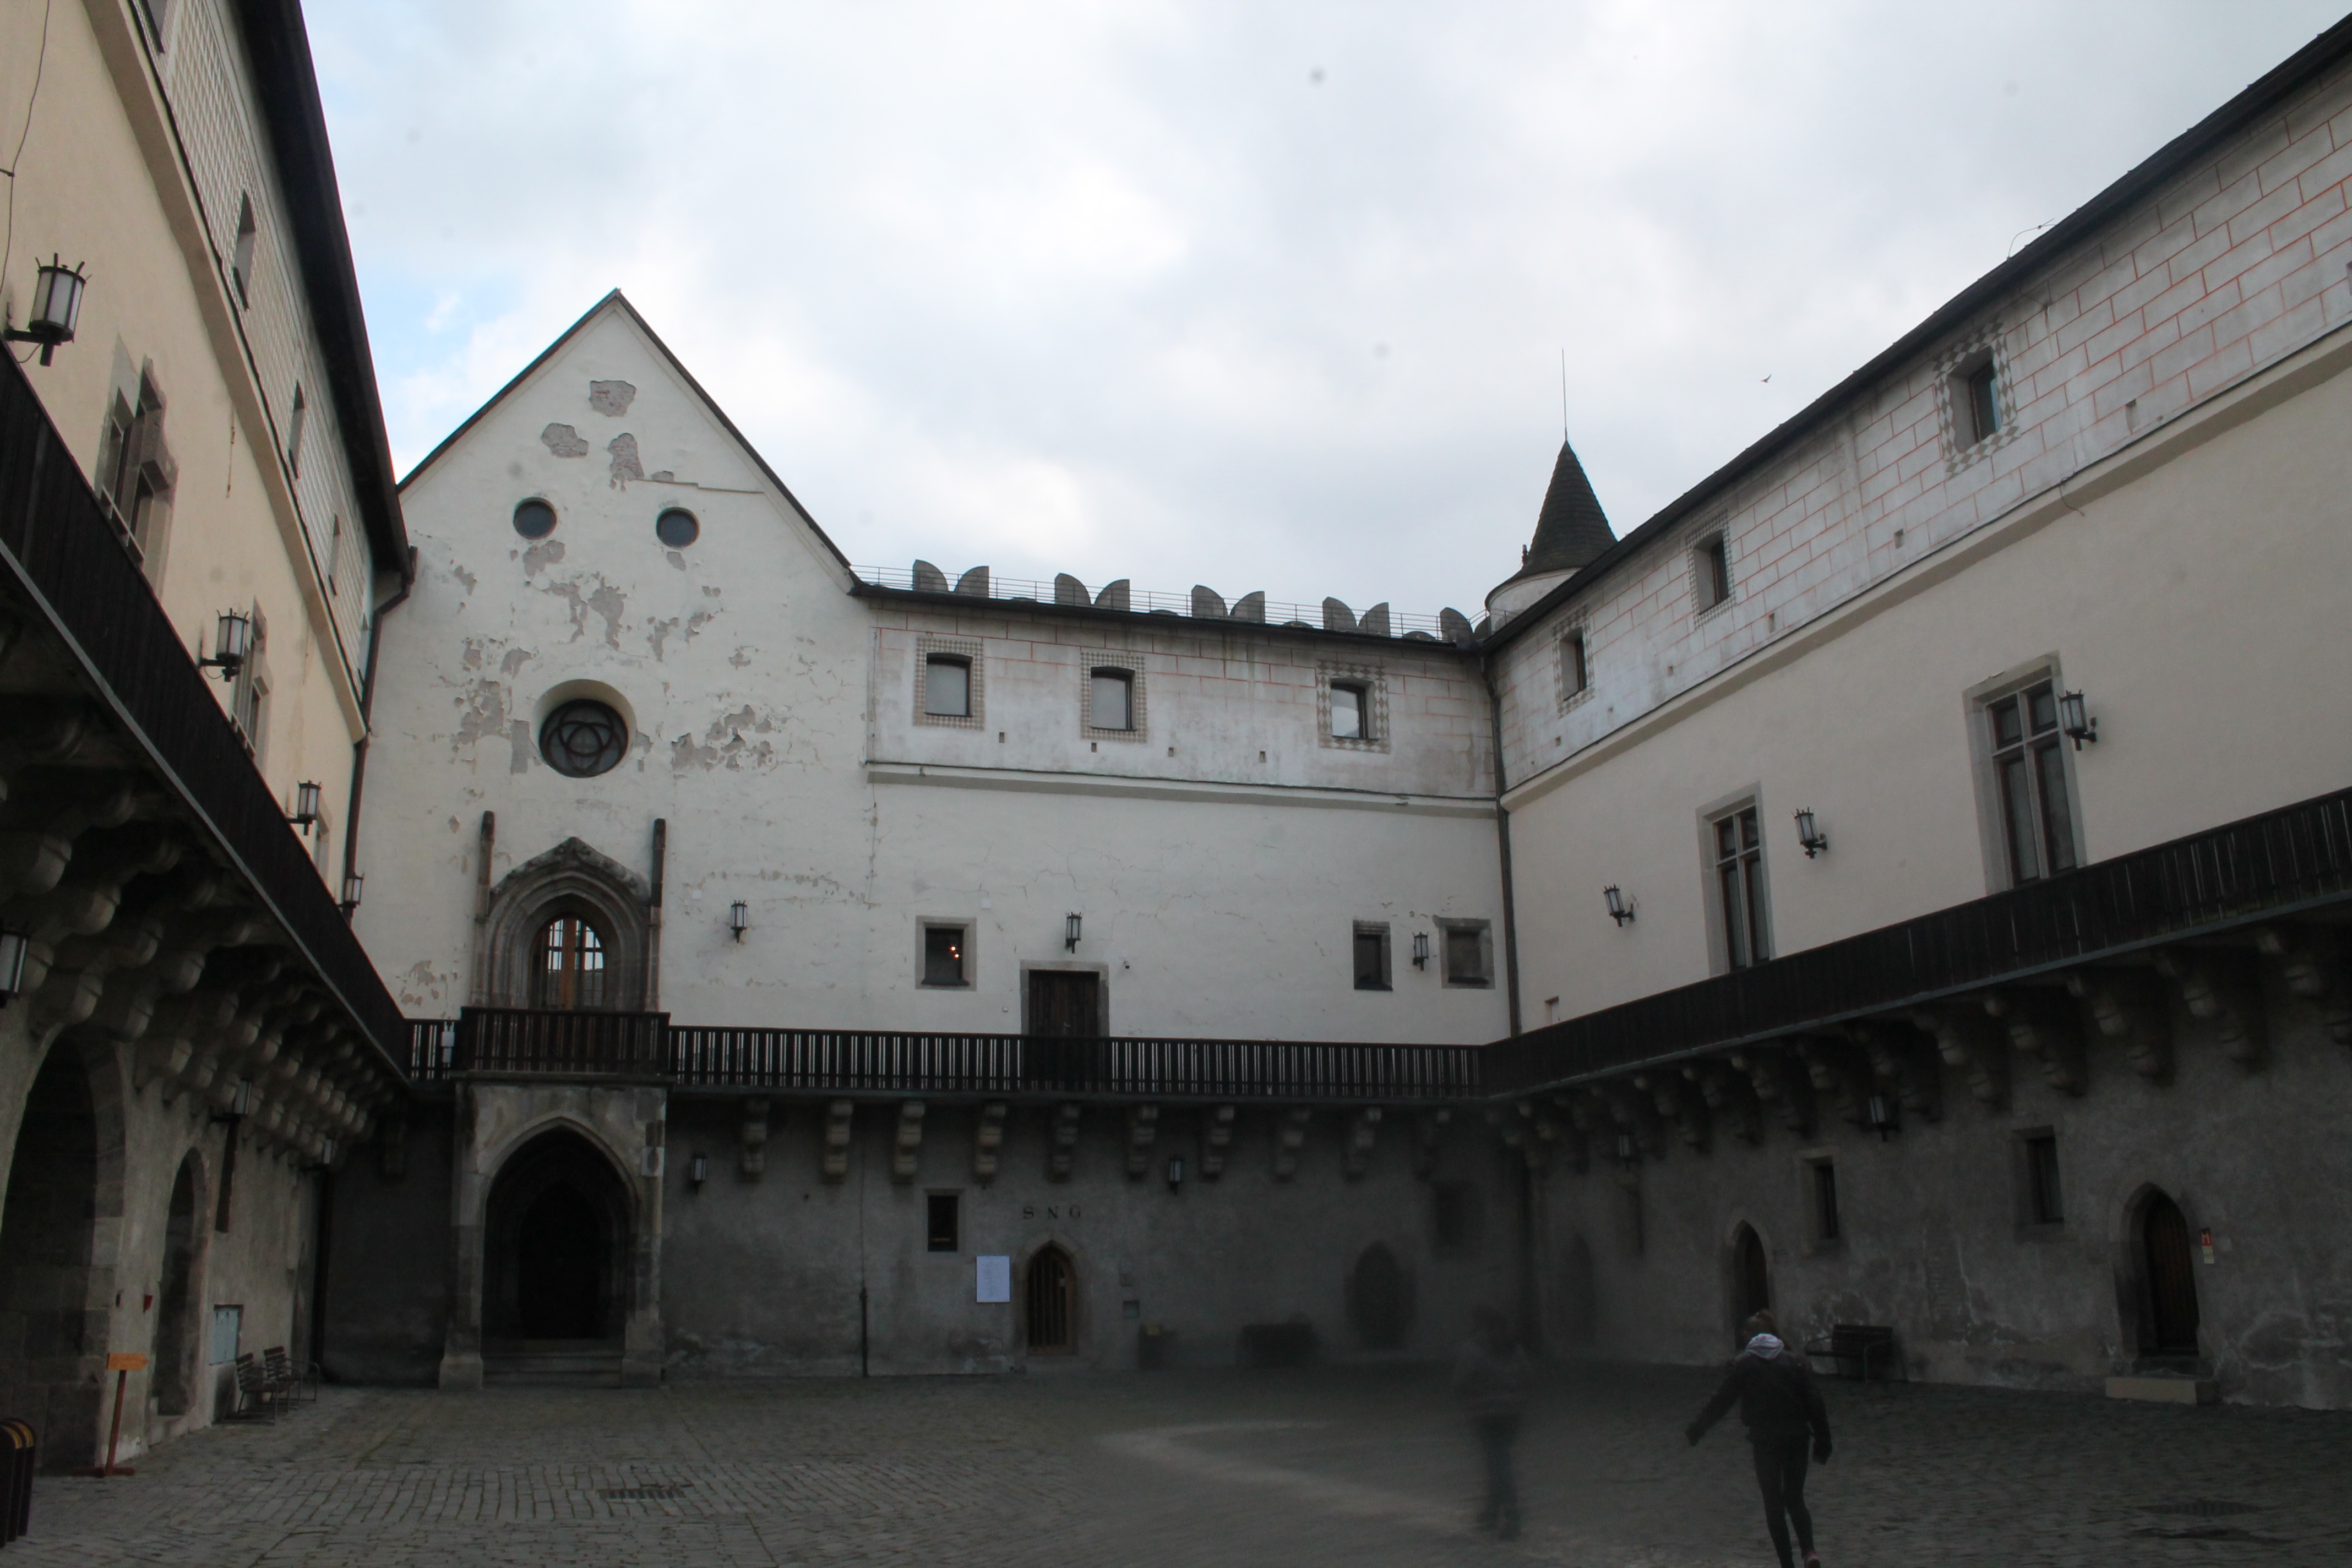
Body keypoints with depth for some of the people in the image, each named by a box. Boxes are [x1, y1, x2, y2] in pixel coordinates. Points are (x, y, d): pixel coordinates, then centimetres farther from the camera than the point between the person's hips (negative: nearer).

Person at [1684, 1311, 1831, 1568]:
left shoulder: (1743, 1365, -3)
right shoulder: (1795, 1363, 3)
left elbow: (1720, 1402, -2)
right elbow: (1814, 1404, 1)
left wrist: (1695, 1430, 7)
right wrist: (1823, 1443, 8)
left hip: (1764, 1441, -2)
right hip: (1796, 1439, 2)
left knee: (1773, 1504, 8)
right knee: (1795, 1499, 14)